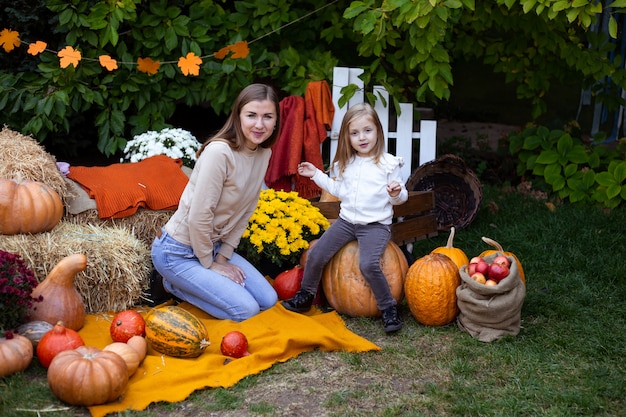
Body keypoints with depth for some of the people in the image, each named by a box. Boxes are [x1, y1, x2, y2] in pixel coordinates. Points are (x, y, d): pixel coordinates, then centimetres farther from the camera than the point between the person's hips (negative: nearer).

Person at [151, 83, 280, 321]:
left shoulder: (264, 154, -2)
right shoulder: (219, 152, -27)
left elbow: (245, 212, 4)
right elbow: (199, 216, -24)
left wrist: (224, 257, 1)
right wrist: (210, 265, -13)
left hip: (212, 246, 8)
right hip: (178, 252, -8)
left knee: (268, 300, 5)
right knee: (245, 309, -14)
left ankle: (190, 283, 16)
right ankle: (174, 284, 4)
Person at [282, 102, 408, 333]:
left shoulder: (388, 163, -7)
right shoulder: (345, 164, 9)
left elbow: (400, 197, -1)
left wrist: (397, 193, -25)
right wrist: (316, 175, 16)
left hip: (376, 225, -5)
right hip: (347, 221, 5)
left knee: (368, 264, -27)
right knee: (316, 255, -5)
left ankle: (388, 308, -9)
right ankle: (305, 296, 17)